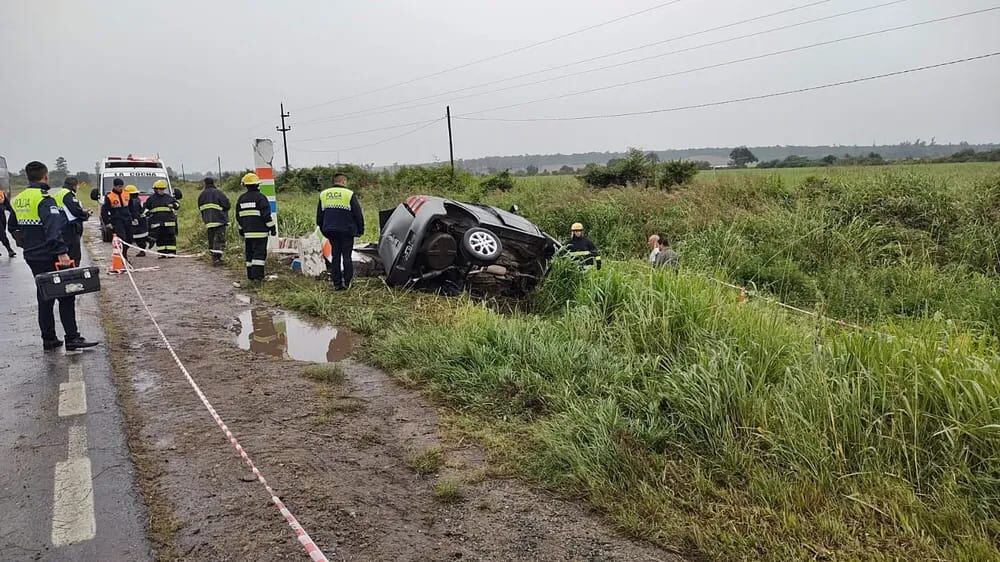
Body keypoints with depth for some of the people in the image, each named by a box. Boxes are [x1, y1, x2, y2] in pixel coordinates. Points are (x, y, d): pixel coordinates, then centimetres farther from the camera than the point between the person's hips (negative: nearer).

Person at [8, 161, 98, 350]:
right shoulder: (44, 199, -15)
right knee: (66, 296, -4)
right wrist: (61, 252, -32)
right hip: (49, 257, -8)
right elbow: (53, 228, -27)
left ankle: (48, 339, 18)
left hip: (32, 257, 8)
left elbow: (13, 228, 23)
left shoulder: (18, 200, 12)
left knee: (44, 297, 14)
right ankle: (72, 338, -6)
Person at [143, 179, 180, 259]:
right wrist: (146, 212, -2)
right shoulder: (151, 198, 11)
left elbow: (177, 204, 17)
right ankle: (162, 253, 5)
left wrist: (175, 205, -6)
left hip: (169, 221, 0)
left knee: (170, 237, -4)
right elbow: (145, 207, 19)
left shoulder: (169, 197, 11)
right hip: (156, 222, 0)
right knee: (160, 238, 1)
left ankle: (171, 253, 0)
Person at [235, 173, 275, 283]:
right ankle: (257, 275, -13)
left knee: (249, 253, 12)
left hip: (247, 232, 6)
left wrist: (241, 229, 27)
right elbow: (266, 215, -11)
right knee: (260, 253, -6)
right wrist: (272, 228, -4)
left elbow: (238, 217, 17)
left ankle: (250, 275, 16)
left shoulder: (241, 199, 10)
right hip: (260, 231, -6)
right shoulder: (260, 197, -9)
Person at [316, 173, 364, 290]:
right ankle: (347, 282, 2)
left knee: (335, 256, 10)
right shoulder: (349, 194, -6)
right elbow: (358, 214, -5)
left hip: (330, 231, 4)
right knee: (346, 256, 3)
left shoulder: (323, 194, 10)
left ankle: (336, 284, 10)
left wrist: (324, 230, 23)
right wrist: (360, 230, 6)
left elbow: (319, 216, 16)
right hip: (346, 231, -4)